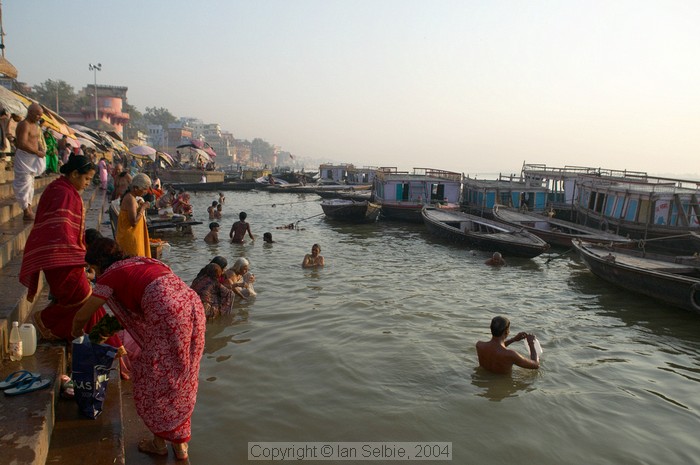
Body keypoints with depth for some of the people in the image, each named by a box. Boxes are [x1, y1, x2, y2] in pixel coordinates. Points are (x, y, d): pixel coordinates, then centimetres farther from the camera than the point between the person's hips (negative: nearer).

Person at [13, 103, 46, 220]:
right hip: (25, 158, -10)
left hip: (33, 158, 10)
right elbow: (22, 144, -25)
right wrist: (37, 152, -19)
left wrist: (41, 149, 4)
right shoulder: (24, 125, -16)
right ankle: (26, 212, 0)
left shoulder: (34, 125, 14)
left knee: (30, 184, 15)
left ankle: (29, 209, 23)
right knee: (24, 184, -4)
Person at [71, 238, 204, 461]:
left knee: (154, 379, 13)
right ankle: (180, 444, 32)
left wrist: (77, 332, 39)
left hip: (168, 317, -7)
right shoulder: (143, 261, 28)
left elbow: (82, 315, 19)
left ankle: (160, 443, 28)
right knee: (181, 378, 20)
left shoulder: (110, 275, 9)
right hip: (193, 305, 7)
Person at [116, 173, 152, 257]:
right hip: (130, 238, -10)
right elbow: (133, 221, -26)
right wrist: (143, 208, -17)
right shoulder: (130, 199, -19)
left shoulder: (130, 197, 11)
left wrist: (138, 205, 5)